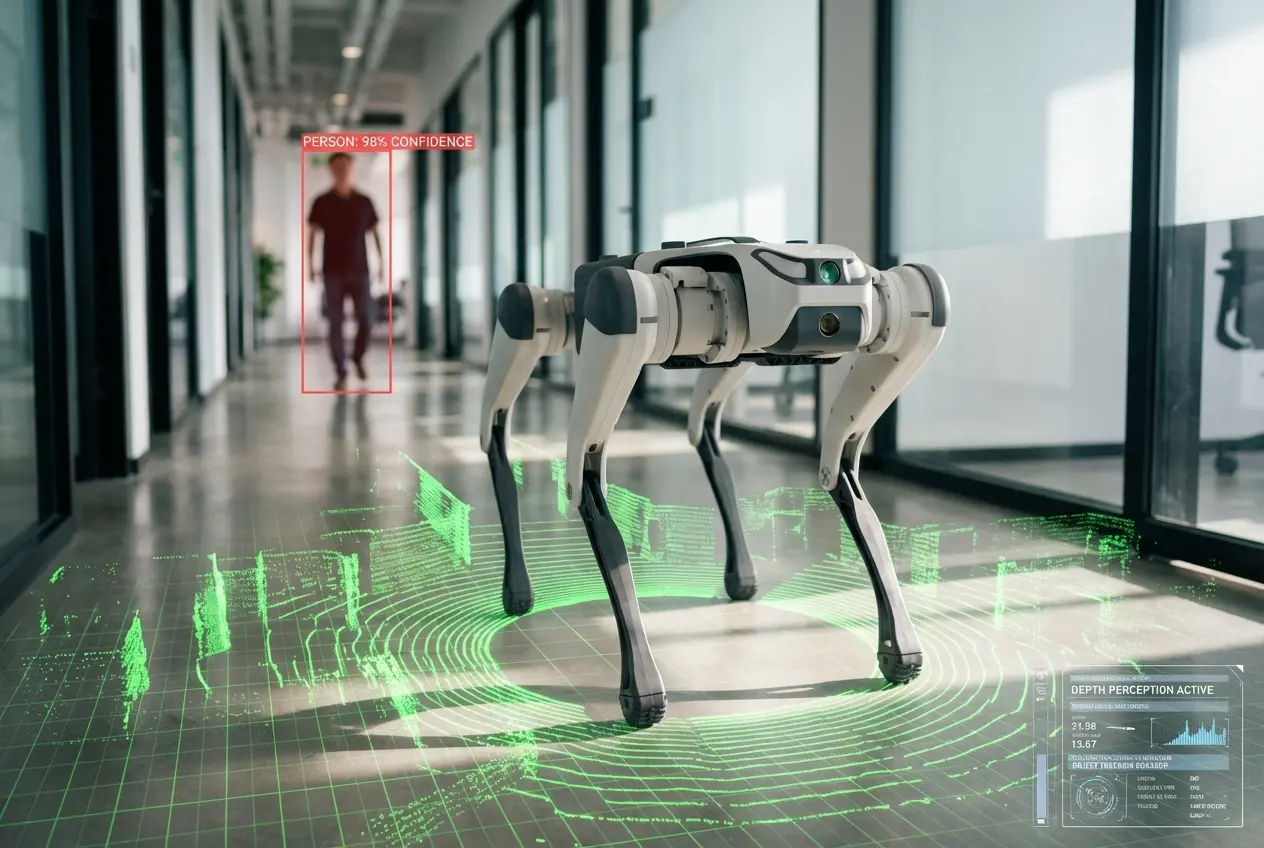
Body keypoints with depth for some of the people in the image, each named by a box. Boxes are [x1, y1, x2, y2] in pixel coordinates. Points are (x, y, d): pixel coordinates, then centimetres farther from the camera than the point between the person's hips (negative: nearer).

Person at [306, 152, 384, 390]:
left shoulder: (364, 202, 5)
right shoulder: (321, 202, 2)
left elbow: (375, 232, 9)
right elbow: (312, 234, 4)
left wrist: (381, 260, 2)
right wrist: (310, 264, -3)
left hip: (359, 270, 1)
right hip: (332, 271, -1)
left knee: (366, 320, -2)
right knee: (335, 323, -1)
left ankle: (358, 358, 25)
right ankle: (341, 373, 6)